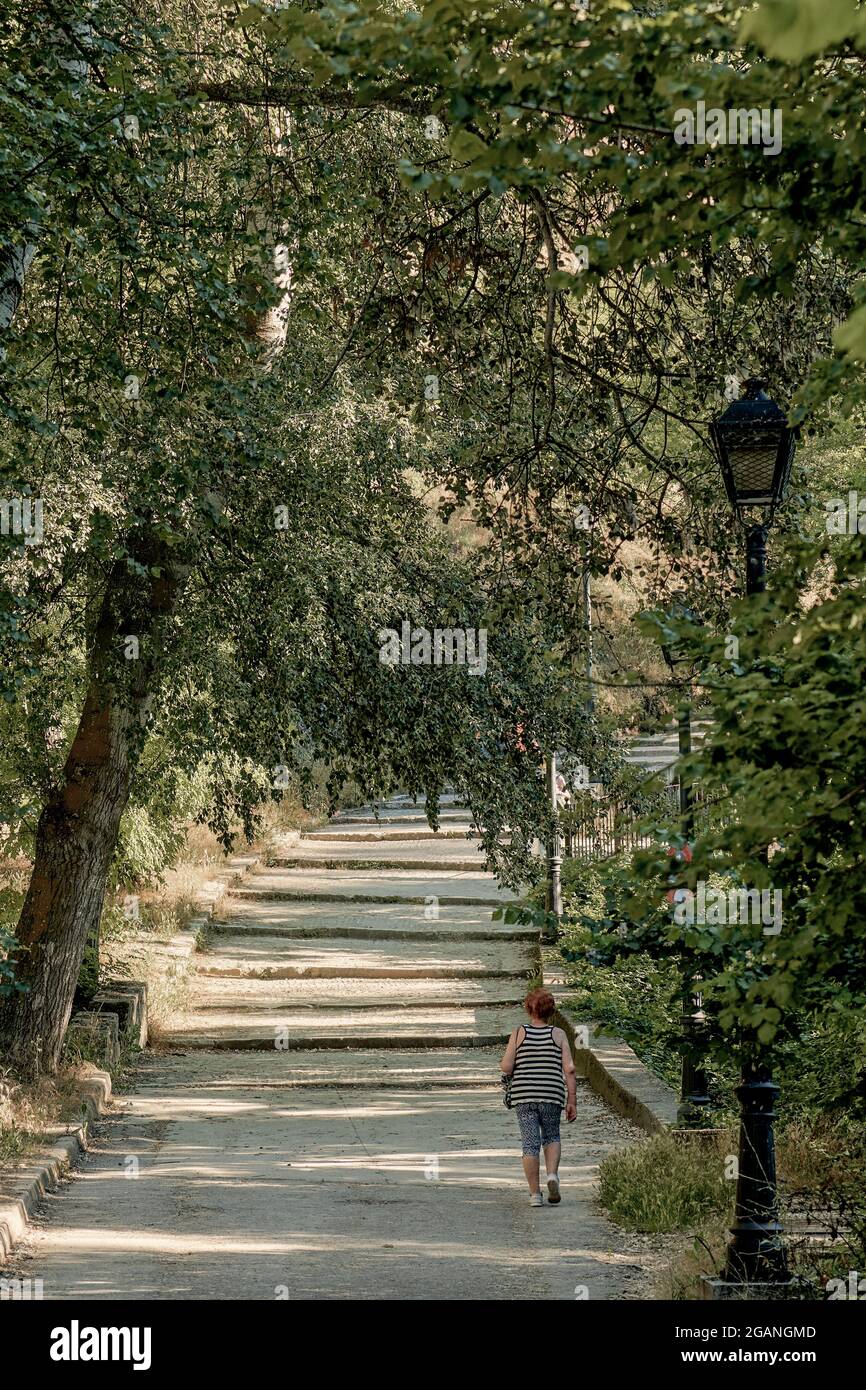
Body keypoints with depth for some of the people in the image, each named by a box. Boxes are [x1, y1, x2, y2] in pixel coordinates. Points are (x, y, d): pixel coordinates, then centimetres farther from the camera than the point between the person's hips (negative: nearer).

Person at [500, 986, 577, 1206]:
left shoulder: (519, 1032, 0)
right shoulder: (558, 1034, 2)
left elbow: (506, 1067, -6)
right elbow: (569, 1069, -4)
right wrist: (572, 1101, 0)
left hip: (523, 1097, -1)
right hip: (552, 1096, 1)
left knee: (530, 1144, 4)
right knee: (552, 1137, 21)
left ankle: (535, 1194, 4)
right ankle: (552, 1176, -3)